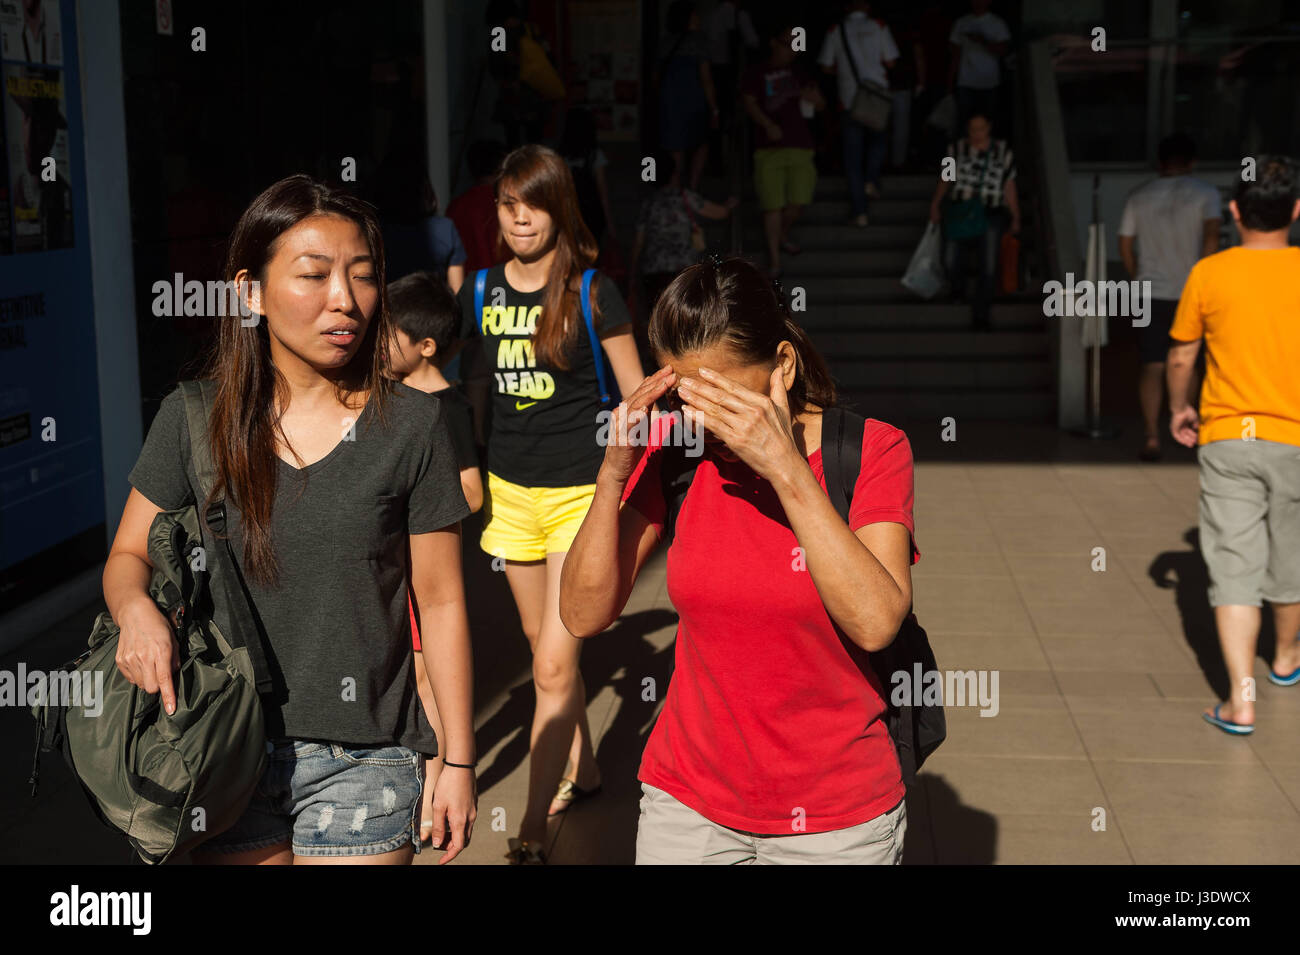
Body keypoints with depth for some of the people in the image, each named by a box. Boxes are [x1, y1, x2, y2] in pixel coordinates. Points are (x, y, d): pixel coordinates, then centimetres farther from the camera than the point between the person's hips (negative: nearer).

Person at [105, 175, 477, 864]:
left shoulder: (411, 425, -7)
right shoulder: (192, 420, -3)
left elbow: (440, 601, -3)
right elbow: (128, 555, 8)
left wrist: (458, 761, -1)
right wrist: (136, 609, -17)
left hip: (361, 760, -1)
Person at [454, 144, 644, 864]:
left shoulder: (591, 293, -7)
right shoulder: (481, 292, 3)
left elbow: (636, 396, -2)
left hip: (581, 491, -5)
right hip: (511, 492, 5)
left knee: (553, 663, -9)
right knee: (544, 646, 18)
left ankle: (531, 832, -2)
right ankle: (582, 769, 38)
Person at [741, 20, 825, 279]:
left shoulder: (797, 74, 19)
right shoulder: (756, 73, 7)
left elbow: (821, 105, 17)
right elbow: (749, 102, -7)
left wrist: (813, 97, -9)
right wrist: (768, 125, -25)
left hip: (799, 146, 4)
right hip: (769, 148, -4)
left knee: (798, 201, -3)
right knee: (773, 205, -8)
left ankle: (783, 236, 29)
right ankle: (774, 260, 2)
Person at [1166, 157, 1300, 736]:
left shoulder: (1209, 273, -6)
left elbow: (1181, 356, 3)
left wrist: (1178, 409, 20)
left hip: (1226, 439, -1)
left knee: (1234, 566, 0)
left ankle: (1241, 700, -8)